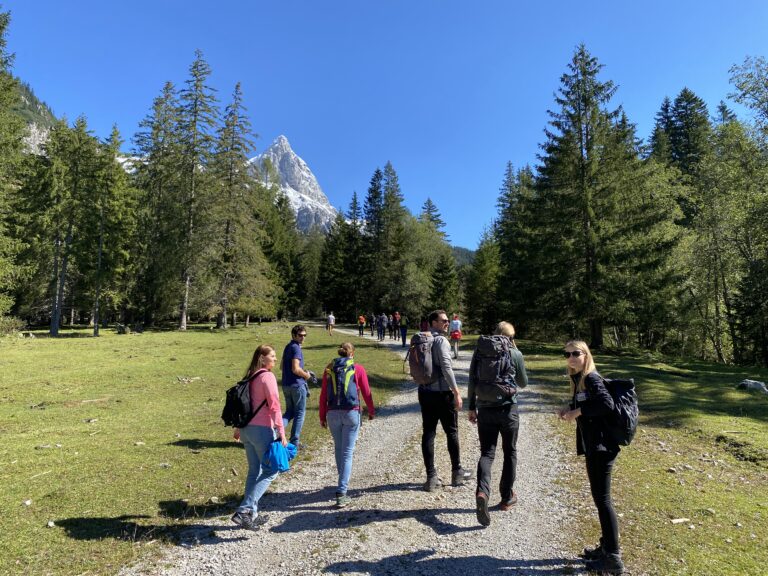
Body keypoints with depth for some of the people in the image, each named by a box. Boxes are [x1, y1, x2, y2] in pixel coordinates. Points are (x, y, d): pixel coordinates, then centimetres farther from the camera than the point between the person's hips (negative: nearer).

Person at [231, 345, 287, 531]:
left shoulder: (250, 377, 11)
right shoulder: (267, 376, -13)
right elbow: (274, 406, -18)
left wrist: (238, 428, 26)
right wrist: (281, 432, -17)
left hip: (246, 429, 8)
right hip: (262, 429, -8)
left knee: (254, 471, 17)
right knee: (271, 470, 3)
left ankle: (251, 515, 25)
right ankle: (244, 510, -3)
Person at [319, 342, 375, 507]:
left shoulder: (329, 369, 6)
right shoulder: (358, 369, 0)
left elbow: (323, 395, 5)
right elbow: (366, 393, 3)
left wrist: (322, 416, 13)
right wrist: (371, 411, 18)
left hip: (333, 414, 3)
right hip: (351, 413, -3)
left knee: (338, 448, 21)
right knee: (347, 452, 2)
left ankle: (343, 482, 36)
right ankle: (341, 493, -2)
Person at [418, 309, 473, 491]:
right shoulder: (441, 340, -14)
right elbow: (446, 368, -20)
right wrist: (456, 392, -16)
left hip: (424, 392, 6)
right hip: (442, 393, -6)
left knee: (428, 433, 7)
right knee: (452, 432, 10)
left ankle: (431, 477, 11)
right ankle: (457, 472, 24)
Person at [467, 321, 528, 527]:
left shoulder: (480, 351, 1)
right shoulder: (515, 354, -5)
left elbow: (472, 381, 2)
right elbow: (523, 383, 8)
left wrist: (471, 407, 10)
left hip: (485, 409, 1)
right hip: (508, 409, -1)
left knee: (487, 453, 7)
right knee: (510, 452, 17)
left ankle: (482, 492, -16)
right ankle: (507, 497, 26)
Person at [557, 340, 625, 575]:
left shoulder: (592, 378, -16)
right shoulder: (579, 379, 11)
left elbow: (607, 404, -30)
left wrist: (577, 412, -21)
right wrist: (569, 409, 1)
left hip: (601, 447, -10)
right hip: (593, 447, 10)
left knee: (602, 499, -1)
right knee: (600, 497, 18)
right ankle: (607, 546, 32)